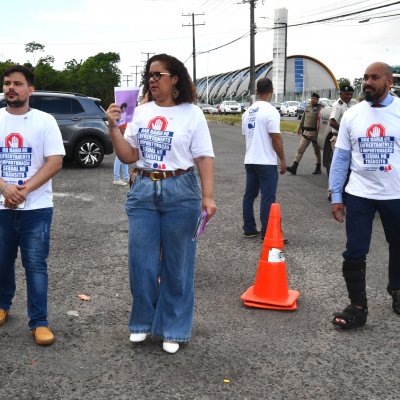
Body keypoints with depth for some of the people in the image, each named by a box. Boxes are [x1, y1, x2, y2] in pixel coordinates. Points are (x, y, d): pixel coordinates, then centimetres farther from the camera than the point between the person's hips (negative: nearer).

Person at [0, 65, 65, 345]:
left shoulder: (45, 121, -2)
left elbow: (55, 162, -9)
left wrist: (24, 190, -17)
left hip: (36, 208, -3)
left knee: (36, 265, 0)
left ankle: (39, 322, 8)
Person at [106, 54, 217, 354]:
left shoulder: (191, 113, -2)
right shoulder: (141, 113, 9)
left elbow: (204, 158, -5)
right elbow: (128, 156, 8)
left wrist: (208, 196, -14)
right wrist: (113, 127, -4)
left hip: (180, 192, -3)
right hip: (143, 191, 4)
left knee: (177, 264, 6)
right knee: (141, 261, 6)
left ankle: (174, 330, 21)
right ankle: (143, 322, 27)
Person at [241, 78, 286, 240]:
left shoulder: (248, 112, 10)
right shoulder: (270, 111, -14)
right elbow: (276, 138, -16)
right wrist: (283, 160, -9)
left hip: (250, 161, 8)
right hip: (266, 162, -8)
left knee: (249, 195, 12)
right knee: (267, 198, -4)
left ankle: (249, 229, 19)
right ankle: (266, 233, -2)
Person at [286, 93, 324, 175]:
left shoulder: (320, 109, -8)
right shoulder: (308, 108, 11)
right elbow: (303, 119, 22)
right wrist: (299, 128, 26)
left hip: (315, 133, -5)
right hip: (306, 132, 6)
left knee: (317, 151, 9)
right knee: (300, 149, -3)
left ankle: (318, 168, 23)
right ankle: (294, 167, -6)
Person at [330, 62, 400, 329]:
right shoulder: (352, 115, -1)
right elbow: (341, 157, 3)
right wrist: (335, 196, 0)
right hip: (359, 195, 1)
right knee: (354, 253, -2)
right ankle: (358, 307, 9)